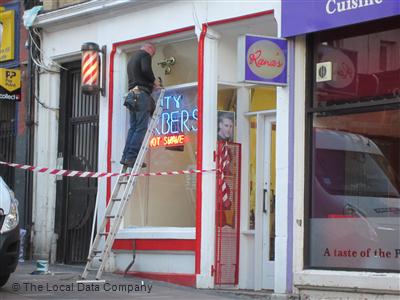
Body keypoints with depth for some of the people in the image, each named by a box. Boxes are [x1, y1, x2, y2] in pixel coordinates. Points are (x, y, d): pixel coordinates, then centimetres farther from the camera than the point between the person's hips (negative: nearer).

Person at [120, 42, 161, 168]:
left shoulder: (131, 59, 30)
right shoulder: (145, 55, 2)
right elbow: (146, 70, -17)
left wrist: (152, 85, 25)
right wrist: (154, 81, -2)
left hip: (132, 93, 9)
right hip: (142, 94, -9)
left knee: (133, 128, 7)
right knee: (141, 128, -11)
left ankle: (126, 157, -1)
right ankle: (131, 157, -18)